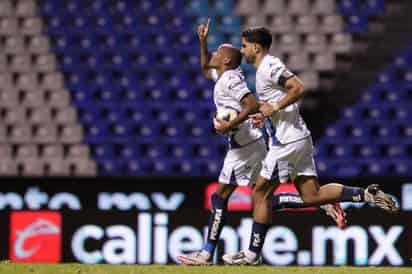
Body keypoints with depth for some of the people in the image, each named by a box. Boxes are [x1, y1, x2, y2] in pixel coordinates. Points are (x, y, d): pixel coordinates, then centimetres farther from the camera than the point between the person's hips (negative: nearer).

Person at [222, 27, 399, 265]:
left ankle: (253, 253, 3)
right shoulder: (265, 68, 19)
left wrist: (274, 107, -19)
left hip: (288, 141, -10)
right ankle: (367, 195, -2)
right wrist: (265, 115, 17)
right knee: (312, 196, 6)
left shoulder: (269, 67, -12)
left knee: (261, 193, -2)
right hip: (298, 138, 10)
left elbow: (299, 88, -23)